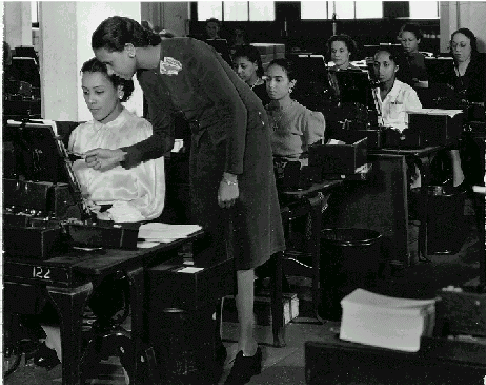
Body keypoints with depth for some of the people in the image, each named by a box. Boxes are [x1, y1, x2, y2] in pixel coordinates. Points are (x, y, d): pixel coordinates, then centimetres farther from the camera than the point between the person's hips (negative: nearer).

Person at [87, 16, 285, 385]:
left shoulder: (189, 55, -23)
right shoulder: (148, 76, 1)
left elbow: (236, 108, -22)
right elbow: (163, 138, 7)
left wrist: (231, 175, -23)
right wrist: (120, 156, -8)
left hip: (244, 131, -7)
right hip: (206, 140, 8)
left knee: (240, 243, -8)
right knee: (209, 242, 2)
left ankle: (248, 347, -4)